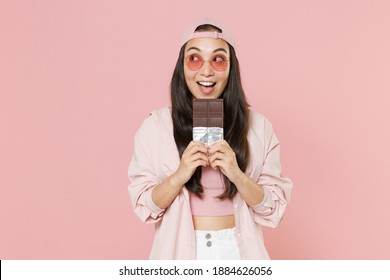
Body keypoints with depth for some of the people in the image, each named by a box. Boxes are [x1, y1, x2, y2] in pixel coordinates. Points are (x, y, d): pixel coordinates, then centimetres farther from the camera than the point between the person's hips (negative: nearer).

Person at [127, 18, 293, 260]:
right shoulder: (156, 125, -7)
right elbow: (144, 205, -5)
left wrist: (237, 176, -21)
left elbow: (274, 206, -5)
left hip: (238, 249, 1)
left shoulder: (257, 125, -6)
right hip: (179, 250, 0)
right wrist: (179, 176, -22)